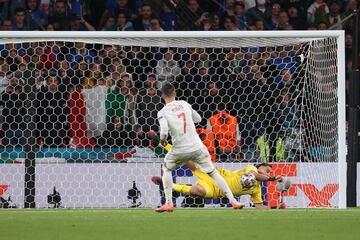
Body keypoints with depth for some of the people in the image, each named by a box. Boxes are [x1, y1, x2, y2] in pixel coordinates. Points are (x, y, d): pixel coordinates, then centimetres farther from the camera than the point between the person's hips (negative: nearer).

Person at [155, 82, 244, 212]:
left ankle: (168, 203, 16)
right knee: (213, 172, 13)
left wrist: (162, 140, 5)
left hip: (180, 150, -2)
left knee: (166, 168, 25)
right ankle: (233, 200, 7)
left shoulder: (163, 112, -4)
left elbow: (164, 132, -17)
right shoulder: (184, 104, 7)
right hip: (197, 147, 2)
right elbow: (198, 118, 19)